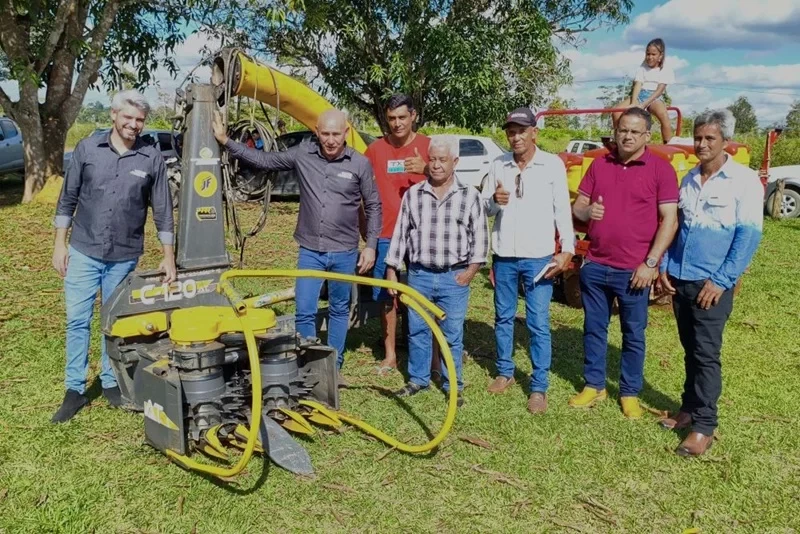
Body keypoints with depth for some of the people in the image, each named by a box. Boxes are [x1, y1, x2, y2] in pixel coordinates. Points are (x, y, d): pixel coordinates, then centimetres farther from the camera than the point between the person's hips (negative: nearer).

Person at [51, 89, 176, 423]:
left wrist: (168, 256, -2)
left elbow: (162, 211, 0)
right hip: (83, 252, 1)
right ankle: (75, 390, 16)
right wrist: (59, 245, 1)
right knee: (77, 320, 4)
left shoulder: (152, 159, -4)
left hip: (125, 257, 0)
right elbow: (68, 199, 3)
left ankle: (111, 381, 27)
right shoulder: (87, 149, -2)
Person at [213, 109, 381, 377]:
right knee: (304, 312, 0)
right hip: (310, 251, 1)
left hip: (344, 252, -1)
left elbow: (373, 206, 1)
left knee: (339, 310, 13)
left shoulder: (360, 164, -6)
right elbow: (264, 160, 6)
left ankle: (333, 367, 27)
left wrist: (370, 245, -2)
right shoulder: (302, 155, -3)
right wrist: (226, 141, 1)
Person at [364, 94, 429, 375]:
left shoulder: (428, 147, 0)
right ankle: (390, 354, 20)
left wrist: (427, 170, -25)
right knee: (387, 296, 9)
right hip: (386, 236, 2)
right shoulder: (375, 149, 6)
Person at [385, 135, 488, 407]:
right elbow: (400, 233, 6)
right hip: (419, 274, 2)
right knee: (417, 330, 12)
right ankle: (418, 379, 28)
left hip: (455, 277, -2)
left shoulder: (470, 195, -1)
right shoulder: (413, 194, 2)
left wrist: (472, 268, -5)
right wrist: (391, 270, 5)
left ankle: (453, 385, 21)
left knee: (453, 334, 7)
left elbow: (480, 235, 2)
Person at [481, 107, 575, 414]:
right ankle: (505, 373, 29)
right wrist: (494, 201, -15)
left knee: (538, 324, -2)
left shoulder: (553, 164, -3)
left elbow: (563, 209, -4)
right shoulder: (498, 166, 6)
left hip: (538, 257, -3)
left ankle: (539, 387, 7)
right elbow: (483, 208, 9)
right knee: (503, 318, 13)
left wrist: (567, 250, -11)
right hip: (504, 256, 4)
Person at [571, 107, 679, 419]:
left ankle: (630, 393, 23)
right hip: (595, 266, 4)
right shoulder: (599, 165, 8)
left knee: (634, 335, 9)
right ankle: (594, 385, 28)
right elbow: (577, 207, 11)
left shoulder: (661, 169, -5)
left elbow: (670, 220, -9)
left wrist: (651, 263, -15)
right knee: (594, 329, 13)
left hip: (635, 270, -4)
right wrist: (586, 211, -13)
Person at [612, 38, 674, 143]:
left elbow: (659, 90, -10)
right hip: (640, 95, 3)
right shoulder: (642, 68, 10)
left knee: (664, 115, -36)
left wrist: (644, 104, -24)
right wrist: (633, 103, -23)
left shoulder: (666, 70, 1)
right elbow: (637, 85, -4)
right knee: (617, 111, -22)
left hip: (655, 97, -3)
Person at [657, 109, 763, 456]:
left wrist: (721, 281, -16)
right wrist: (664, 266, 6)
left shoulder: (744, 180, -8)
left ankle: (704, 427, 5)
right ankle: (690, 408, 27)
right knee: (690, 350, 15)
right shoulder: (689, 179, 10)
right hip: (679, 280, 6)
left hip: (712, 284, -5)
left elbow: (749, 235, -11)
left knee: (706, 354, -3)